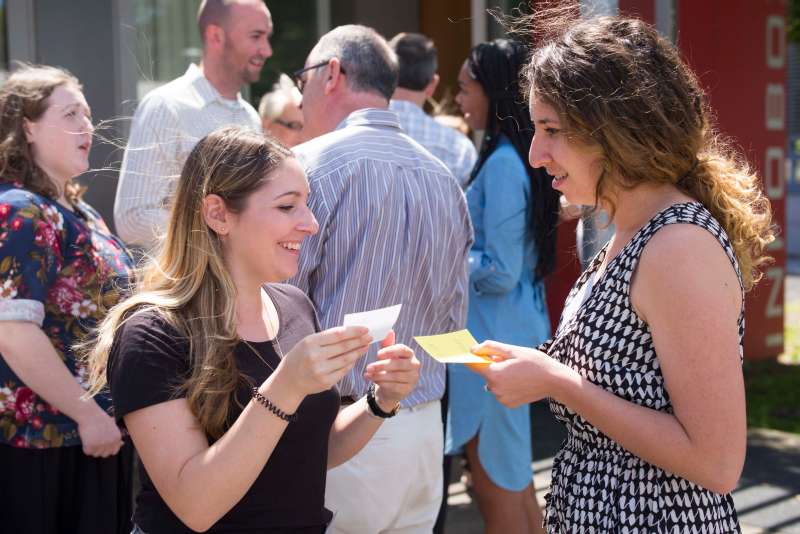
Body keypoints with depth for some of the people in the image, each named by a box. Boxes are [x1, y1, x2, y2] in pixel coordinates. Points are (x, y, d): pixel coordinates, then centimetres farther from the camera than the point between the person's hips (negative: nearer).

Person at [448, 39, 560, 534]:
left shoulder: (503, 163, -18)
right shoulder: (523, 157, 10)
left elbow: (500, 274, -21)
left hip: (495, 338, -10)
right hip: (518, 329, 10)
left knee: (497, 486, 2)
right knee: (514, 479, 18)